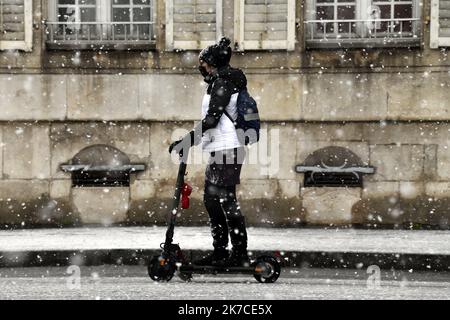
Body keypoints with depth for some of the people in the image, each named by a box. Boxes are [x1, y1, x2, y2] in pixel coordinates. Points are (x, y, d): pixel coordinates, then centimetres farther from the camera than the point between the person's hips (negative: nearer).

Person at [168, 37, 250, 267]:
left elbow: (212, 119, -18)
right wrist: (189, 142, 22)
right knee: (211, 199, 12)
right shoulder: (220, 83, 20)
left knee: (226, 199, -10)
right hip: (220, 149, 11)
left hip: (227, 149, -11)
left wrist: (188, 141, -16)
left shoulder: (223, 82, -11)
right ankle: (220, 252, 16)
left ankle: (240, 254, -9)